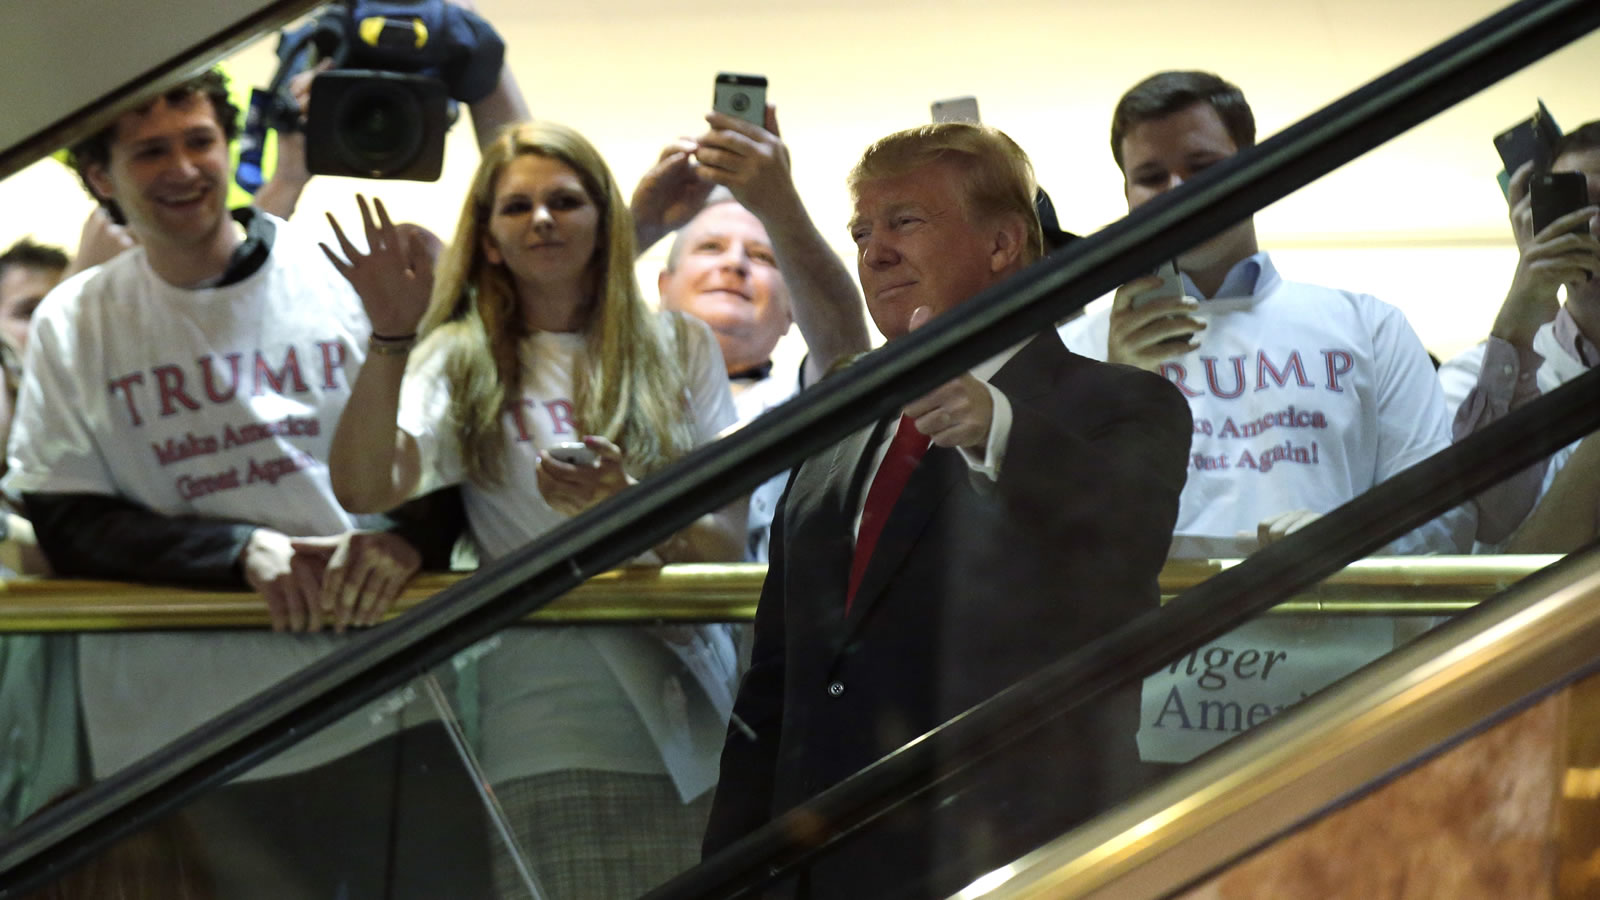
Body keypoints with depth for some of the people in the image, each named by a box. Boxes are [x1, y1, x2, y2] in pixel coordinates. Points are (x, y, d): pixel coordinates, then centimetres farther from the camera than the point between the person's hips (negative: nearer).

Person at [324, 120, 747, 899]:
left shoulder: (680, 350, 13)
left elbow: (726, 543, 5)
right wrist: (393, 339, -20)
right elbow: (364, 490, -10)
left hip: (698, 726, 2)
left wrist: (627, 502, -14)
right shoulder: (463, 362, 8)